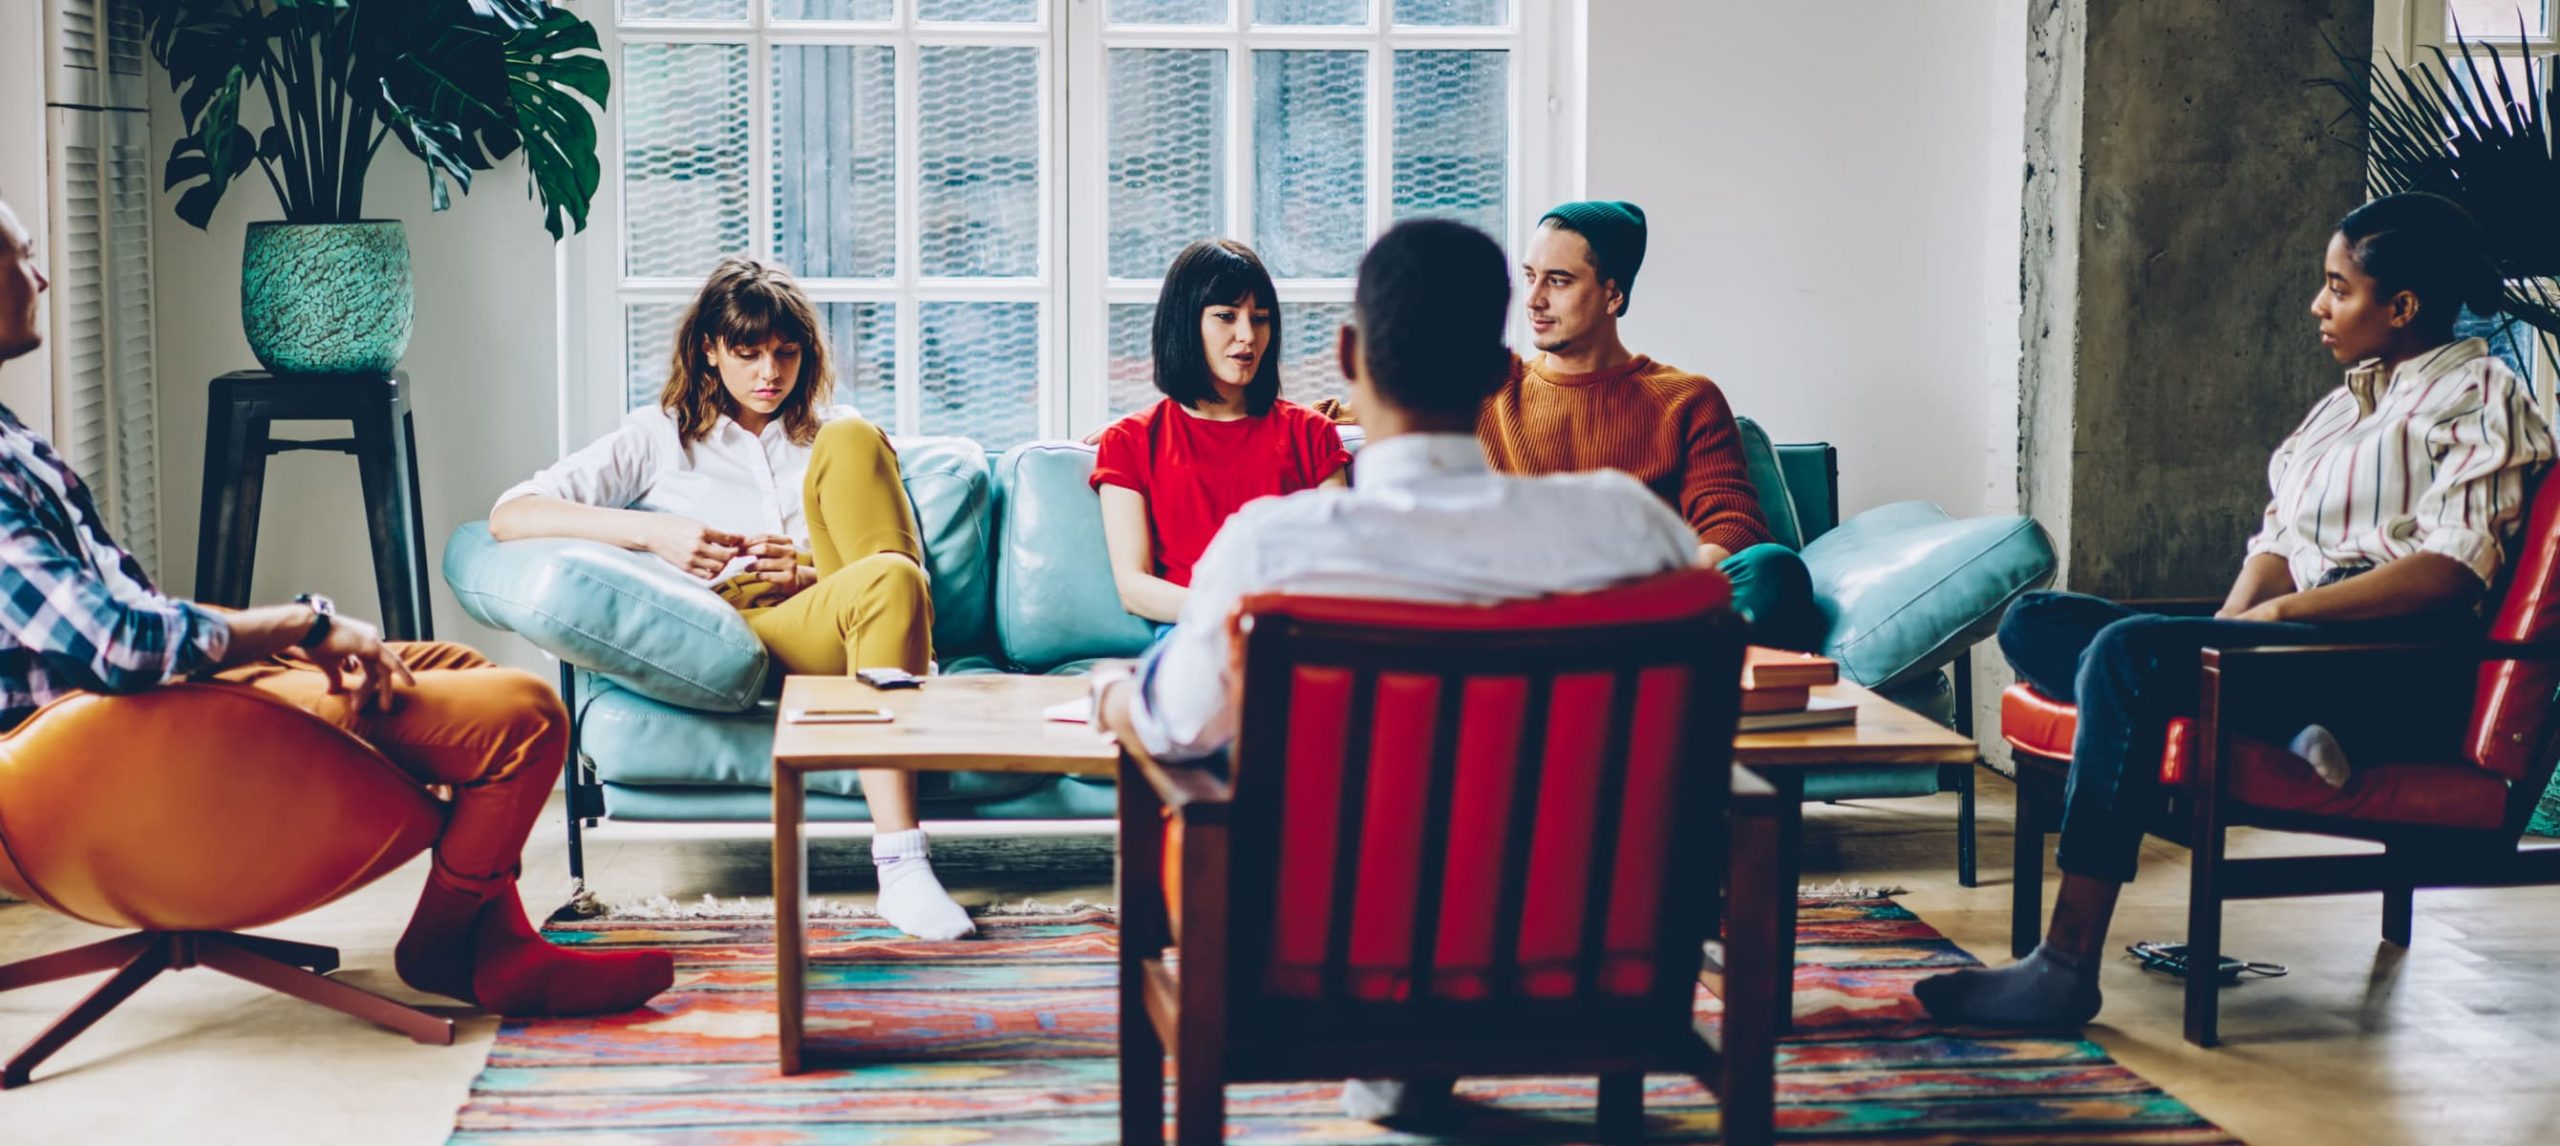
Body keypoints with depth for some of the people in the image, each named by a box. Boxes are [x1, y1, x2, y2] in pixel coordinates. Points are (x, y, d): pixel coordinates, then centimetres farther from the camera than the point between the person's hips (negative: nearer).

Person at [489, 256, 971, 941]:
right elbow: (509, 516, 5)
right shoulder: (661, 436, 19)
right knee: (889, 583, -34)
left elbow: (909, 563, 17)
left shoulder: (838, 433, 27)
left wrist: (815, 572, -5)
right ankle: (899, 869, -40)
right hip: (740, 640, -3)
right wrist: (654, 533, -9)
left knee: (849, 443, -18)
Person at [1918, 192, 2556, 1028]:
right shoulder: (2349, 401, 25)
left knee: (2130, 650, -32)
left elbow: (2452, 569, -16)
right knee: (2035, 624, -3)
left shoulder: (2476, 394, -2)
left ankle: (2067, 968, -36)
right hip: (2286, 642, 10)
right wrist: (2226, 627, -1)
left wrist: (2282, 611, -16)